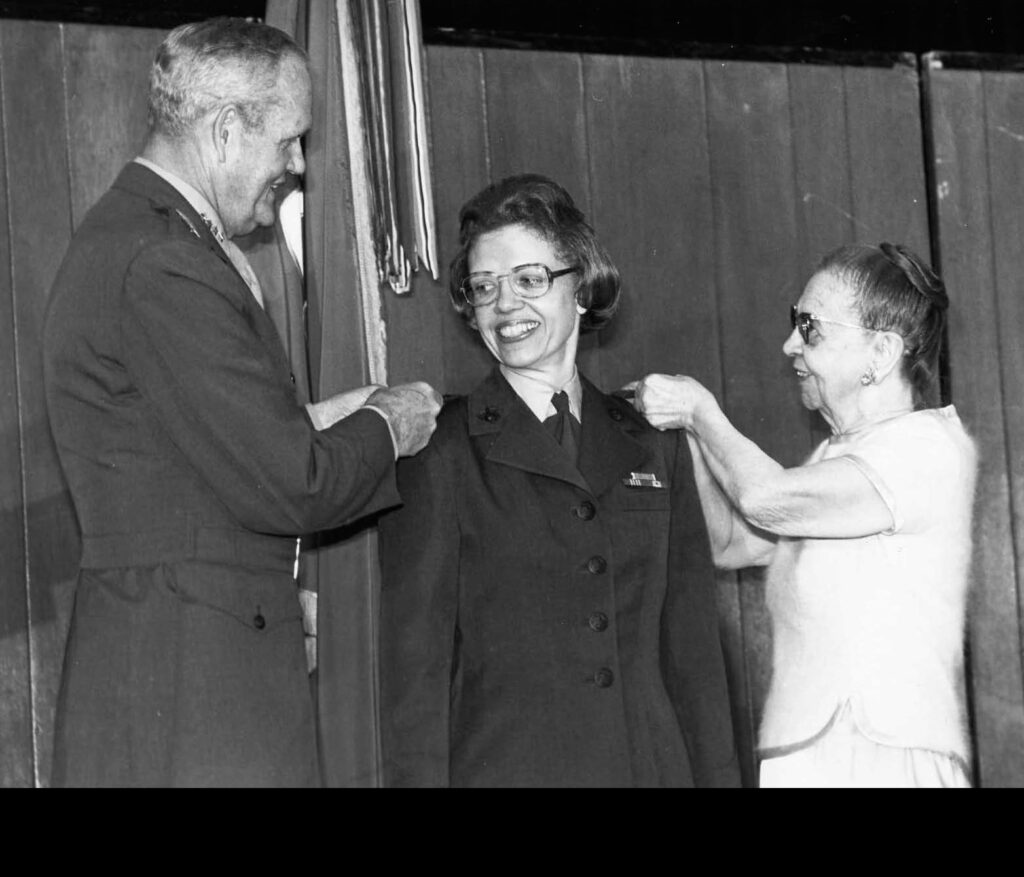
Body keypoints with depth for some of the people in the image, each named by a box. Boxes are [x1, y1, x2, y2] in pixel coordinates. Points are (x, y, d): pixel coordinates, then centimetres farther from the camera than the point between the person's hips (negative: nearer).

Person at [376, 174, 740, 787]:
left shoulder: (654, 448, 11)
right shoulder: (439, 453, 0)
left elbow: (693, 653, 10)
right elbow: (413, 661, -4)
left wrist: (717, 776, 3)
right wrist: (420, 777, -12)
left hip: (654, 762, 3)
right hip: (499, 765, -3)